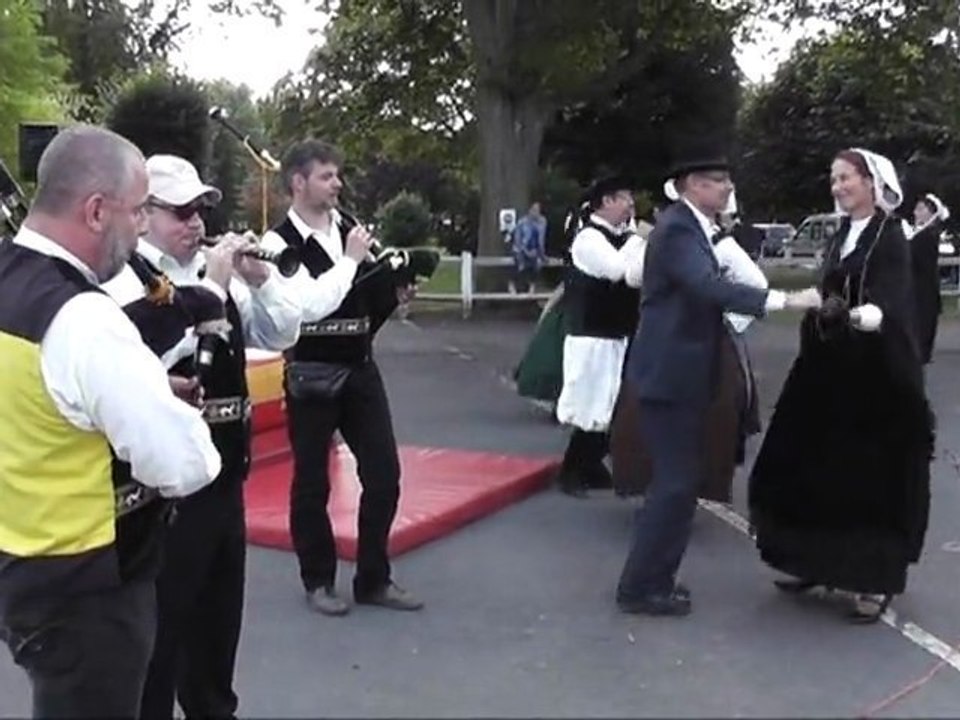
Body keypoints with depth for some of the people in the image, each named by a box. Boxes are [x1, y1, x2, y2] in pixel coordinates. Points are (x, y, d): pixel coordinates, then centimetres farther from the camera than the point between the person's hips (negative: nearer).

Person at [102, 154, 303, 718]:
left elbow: (281, 336, 10)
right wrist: (212, 284, -23)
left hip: (224, 466, 8)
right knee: (165, 610, 3)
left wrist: (260, 279, -6)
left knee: (220, 603, 21)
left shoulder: (216, 271, 8)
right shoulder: (126, 281, -13)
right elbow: (155, 353, -29)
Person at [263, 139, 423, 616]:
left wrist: (394, 292, -2)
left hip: (361, 368, 6)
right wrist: (349, 260, -19)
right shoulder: (281, 242, -12)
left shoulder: (350, 229, 6)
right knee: (312, 482, 7)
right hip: (311, 375, -6)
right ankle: (318, 581, 25)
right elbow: (311, 306, -24)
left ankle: (373, 579, 23)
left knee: (384, 473, 8)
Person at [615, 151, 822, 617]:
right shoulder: (678, 229, -18)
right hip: (669, 374, -11)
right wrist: (783, 300, -39)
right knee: (676, 482, -6)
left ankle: (649, 577, 26)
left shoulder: (692, 227, 15)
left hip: (680, 372, 11)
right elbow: (708, 286, -34)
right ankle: (640, 588, 3)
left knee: (676, 479, 16)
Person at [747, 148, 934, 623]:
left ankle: (876, 582, 8)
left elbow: (892, 306, -24)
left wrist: (863, 315, -44)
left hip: (875, 374, -8)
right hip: (832, 369, 8)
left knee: (871, 474, -2)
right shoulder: (843, 235, 13)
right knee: (817, 467, 10)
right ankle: (819, 564, 24)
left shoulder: (889, 236, -11)